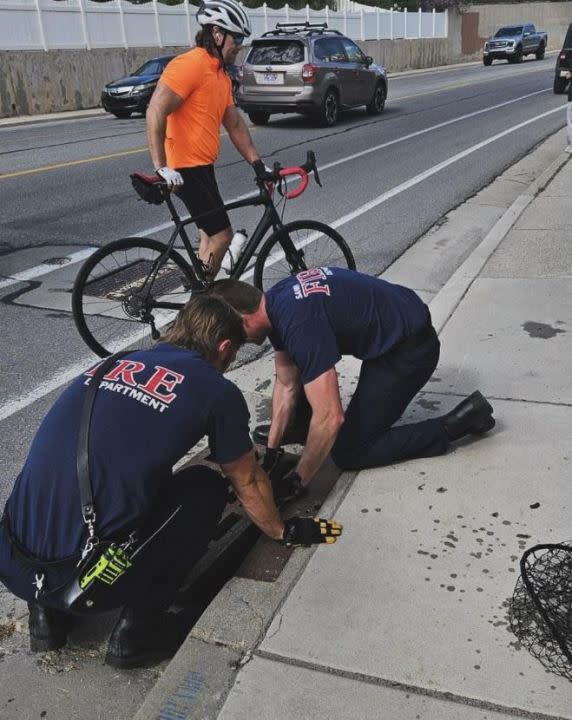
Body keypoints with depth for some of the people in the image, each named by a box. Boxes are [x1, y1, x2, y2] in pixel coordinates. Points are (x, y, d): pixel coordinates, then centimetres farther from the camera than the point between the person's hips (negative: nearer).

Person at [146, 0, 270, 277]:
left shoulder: (222, 75, 14)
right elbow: (155, 113, -24)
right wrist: (161, 168, -29)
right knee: (222, 235, -8)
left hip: (203, 165, 10)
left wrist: (257, 163, 10)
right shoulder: (190, 65, -16)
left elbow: (235, 124, 17)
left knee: (211, 236, 15)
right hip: (186, 167, -10)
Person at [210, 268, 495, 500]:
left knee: (349, 453, -3)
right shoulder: (274, 302, -1)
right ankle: (301, 425, 26)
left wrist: (297, 482, -18)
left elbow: (331, 418, -30)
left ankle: (458, 422, -1)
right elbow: (286, 385, 7)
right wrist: (271, 451, 6)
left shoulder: (299, 323, -31)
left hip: (409, 350, -9)